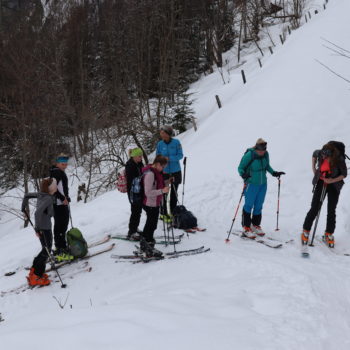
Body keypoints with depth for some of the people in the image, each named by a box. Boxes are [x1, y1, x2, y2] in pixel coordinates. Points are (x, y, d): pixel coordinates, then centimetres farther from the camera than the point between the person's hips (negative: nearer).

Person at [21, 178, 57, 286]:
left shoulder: (41, 195, 3)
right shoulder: (48, 198, -22)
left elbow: (27, 195, 15)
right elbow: (38, 213, -32)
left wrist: (23, 208, 27)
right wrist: (38, 228, -26)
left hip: (42, 227, 9)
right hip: (44, 229, -9)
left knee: (46, 250, 22)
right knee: (46, 251, 2)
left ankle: (35, 270, 29)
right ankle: (35, 277, 5)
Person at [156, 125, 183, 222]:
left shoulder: (176, 142, -9)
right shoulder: (160, 144, -4)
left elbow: (180, 155, -9)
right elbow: (157, 156, 5)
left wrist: (169, 158, -21)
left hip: (175, 171, 0)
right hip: (164, 172, 0)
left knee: (174, 193, 10)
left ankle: (173, 213, 24)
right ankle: (163, 213, 15)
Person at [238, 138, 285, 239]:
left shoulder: (265, 154, -2)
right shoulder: (249, 155, -19)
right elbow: (240, 167, -13)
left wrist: (273, 173, 7)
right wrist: (243, 174, -32)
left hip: (263, 184, 5)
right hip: (251, 184, -5)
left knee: (259, 206, 13)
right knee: (249, 205, -1)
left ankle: (255, 225, 27)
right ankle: (246, 228, 8)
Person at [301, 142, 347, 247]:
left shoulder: (339, 159, -27)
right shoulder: (320, 153, -21)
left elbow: (344, 174, -13)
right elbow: (314, 154, 6)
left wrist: (332, 180, -24)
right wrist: (314, 168, 3)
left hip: (333, 185, -1)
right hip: (321, 183, 1)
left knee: (331, 211, 5)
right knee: (314, 209, -1)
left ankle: (329, 235, 18)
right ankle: (305, 232, 9)